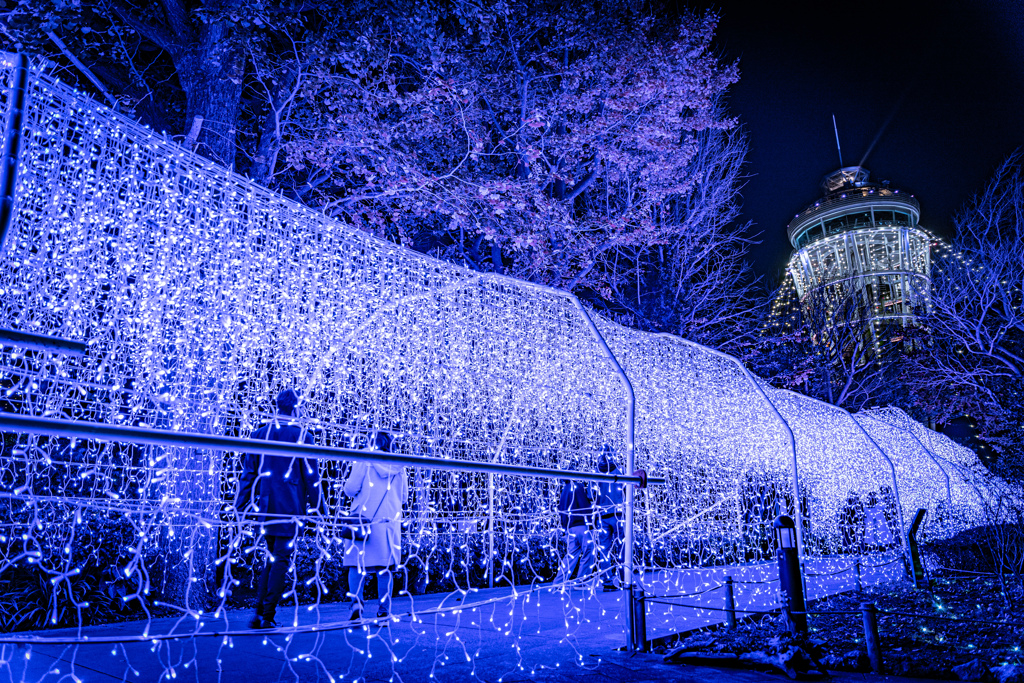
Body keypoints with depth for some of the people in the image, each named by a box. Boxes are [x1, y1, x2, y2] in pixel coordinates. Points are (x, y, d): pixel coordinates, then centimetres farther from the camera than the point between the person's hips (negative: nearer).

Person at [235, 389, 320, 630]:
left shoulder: (260, 434, 7)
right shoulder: (303, 436, -5)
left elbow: (248, 472, 9)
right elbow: (311, 475, -3)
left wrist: (241, 504, 13)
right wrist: (315, 504, 4)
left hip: (265, 505, 5)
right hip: (291, 506, -4)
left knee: (271, 557, 17)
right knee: (281, 559, 1)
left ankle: (258, 613, 14)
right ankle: (268, 617, 0)